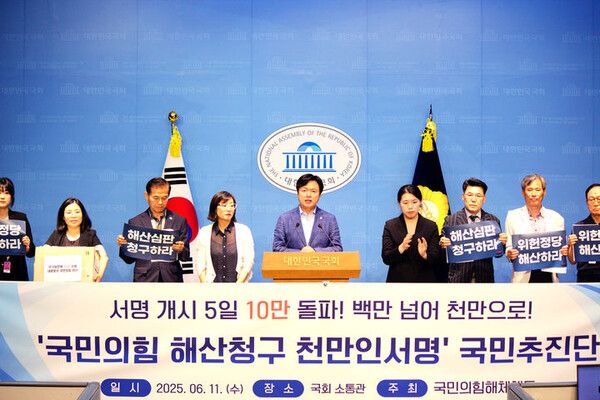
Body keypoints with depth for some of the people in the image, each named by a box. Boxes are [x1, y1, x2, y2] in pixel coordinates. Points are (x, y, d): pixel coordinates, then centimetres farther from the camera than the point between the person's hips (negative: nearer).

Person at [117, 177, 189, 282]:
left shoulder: (179, 221, 6)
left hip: (171, 278, 1)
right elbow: (130, 259, 6)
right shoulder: (135, 222, 5)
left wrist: (180, 250, -15)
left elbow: (186, 256, 6)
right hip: (145, 279, 0)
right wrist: (124, 246, -12)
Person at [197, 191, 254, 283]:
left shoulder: (244, 231, 5)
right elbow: (201, 264, 6)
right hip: (213, 283, 1)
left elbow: (249, 262, 1)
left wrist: (237, 285, -8)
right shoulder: (204, 232, 8)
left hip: (238, 282, 0)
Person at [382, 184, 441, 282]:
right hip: (398, 279, 0)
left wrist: (424, 255, -23)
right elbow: (386, 258, -5)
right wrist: (401, 248, -22)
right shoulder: (390, 226, 2)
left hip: (424, 279, 0)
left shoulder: (431, 226, 2)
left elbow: (436, 259, -2)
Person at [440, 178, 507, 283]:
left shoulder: (493, 220, 4)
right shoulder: (450, 220, 0)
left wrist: (502, 243, -16)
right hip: (458, 278, -1)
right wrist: (443, 245, -21)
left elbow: (498, 253, 4)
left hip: (484, 278, 1)